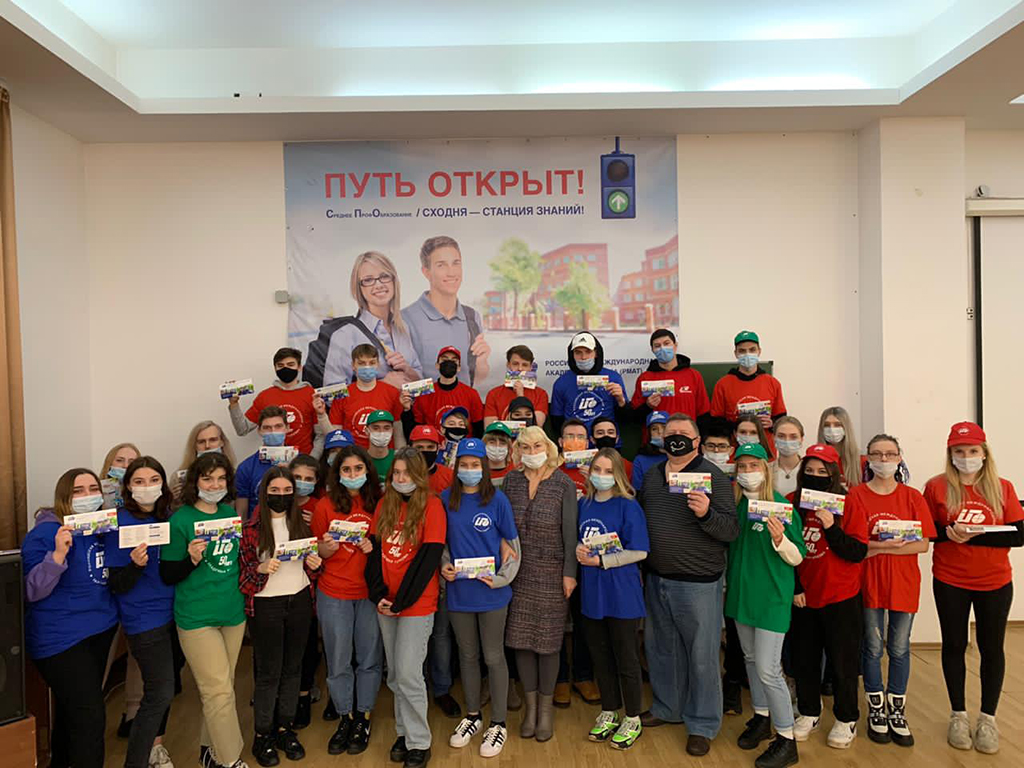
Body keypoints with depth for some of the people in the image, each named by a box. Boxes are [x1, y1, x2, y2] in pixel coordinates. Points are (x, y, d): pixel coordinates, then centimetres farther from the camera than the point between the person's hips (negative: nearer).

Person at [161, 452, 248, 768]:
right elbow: (167, 576, -8)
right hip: (197, 618, -5)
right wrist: (192, 559, -24)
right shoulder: (180, 520, -11)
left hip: (233, 612, 5)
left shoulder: (231, 513, 5)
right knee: (220, 691, -3)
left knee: (220, 688, 15)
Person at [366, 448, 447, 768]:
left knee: (409, 674, -3)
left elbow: (429, 556, -14)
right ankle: (404, 732, 30)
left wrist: (401, 601, -13)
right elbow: (375, 550, 5)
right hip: (386, 603, 5)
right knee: (395, 675, 14)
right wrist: (378, 596, -5)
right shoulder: (384, 505, 6)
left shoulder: (431, 505, -10)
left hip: (417, 604, -5)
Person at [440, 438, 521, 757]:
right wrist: (444, 566, -6)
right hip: (459, 591, 3)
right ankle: (472, 716, 36)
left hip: (492, 592, -3)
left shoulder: (497, 499, -8)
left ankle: (498, 724, 24)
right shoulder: (446, 499, 0)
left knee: (493, 657, 8)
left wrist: (501, 578, -15)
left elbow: (512, 544, -3)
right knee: (467, 656, 17)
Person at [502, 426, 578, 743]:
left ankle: (546, 707, 24)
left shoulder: (564, 484, -5)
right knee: (520, 636, 8)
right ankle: (530, 703, 25)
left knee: (548, 638, 5)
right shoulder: (511, 480, 3)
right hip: (518, 570, 3)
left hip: (551, 571, -2)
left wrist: (569, 572, -8)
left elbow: (570, 531, -5)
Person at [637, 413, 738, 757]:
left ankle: (702, 725, 24)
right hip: (657, 580, 6)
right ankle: (666, 707, 39)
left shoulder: (713, 476, -10)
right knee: (661, 648, 19)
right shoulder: (651, 475, 8)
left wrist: (706, 513, -33)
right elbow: (640, 517, 20)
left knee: (702, 655, 6)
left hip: (698, 583, -6)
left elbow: (731, 530, -16)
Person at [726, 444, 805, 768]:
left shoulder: (782, 505, -13)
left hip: (772, 596, -6)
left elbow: (797, 558, -10)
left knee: (768, 669, -6)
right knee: (750, 658, 18)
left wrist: (779, 539, -28)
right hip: (741, 592, 6)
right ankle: (762, 717, 36)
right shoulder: (735, 504, 4)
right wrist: (727, 583, 16)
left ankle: (787, 741, 10)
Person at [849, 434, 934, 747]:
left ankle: (897, 711, 26)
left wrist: (881, 548, -16)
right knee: (873, 648, 7)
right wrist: (882, 544, -21)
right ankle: (876, 709, 24)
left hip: (904, 582, 2)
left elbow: (923, 544, -5)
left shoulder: (913, 497, 2)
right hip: (869, 582, -1)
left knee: (899, 648, 10)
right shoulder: (856, 496, -3)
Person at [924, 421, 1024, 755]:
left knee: (991, 648, 11)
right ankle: (958, 715, 26)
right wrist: (948, 533, -20)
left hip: (995, 582, 1)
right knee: (954, 645, 11)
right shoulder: (937, 487, -5)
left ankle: (988, 718, 27)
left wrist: (974, 536, -20)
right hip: (950, 582, -1)